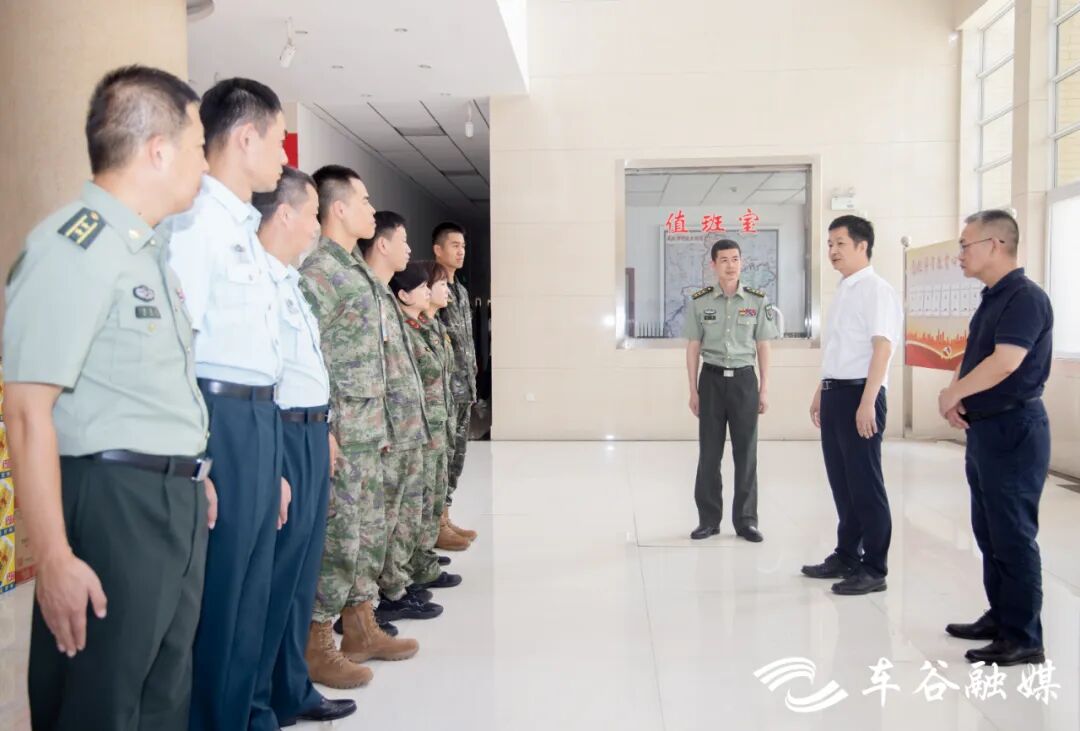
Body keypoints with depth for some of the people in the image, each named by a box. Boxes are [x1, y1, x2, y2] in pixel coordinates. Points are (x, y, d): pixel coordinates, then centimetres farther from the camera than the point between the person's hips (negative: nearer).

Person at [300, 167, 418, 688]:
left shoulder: (354, 268, 16)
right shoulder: (320, 270, -14)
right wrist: (324, 431, -20)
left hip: (368, 431, 10)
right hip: (340, 432, -9)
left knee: (369, 532, 16)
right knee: (336, 538, -2)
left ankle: (360, 629, 28)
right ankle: (314, 646, 12)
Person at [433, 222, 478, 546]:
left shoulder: (461, 291, 18)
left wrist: (472, 381, 17)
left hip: (464, 388, 9)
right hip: (443, 388, -9)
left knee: (456, 454, 12)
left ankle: (444, 519, 21)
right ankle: (434, 526, 4)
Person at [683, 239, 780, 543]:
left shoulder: (757, 301, 1)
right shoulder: (699, 301, 0)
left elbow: (762, 347, 5)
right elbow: (693, 348, 4)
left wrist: (764, 389, 2)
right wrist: (693, 390, 2)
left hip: (744, 379, 0)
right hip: (712, 379, 0)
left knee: (746, 451, 4)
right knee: (709, 451, 4)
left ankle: (746, 520, 15)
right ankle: (709, 518, 15)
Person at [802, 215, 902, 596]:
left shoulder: (876, 290, -11)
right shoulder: (843, 292, 16)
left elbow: (882, 348, -19)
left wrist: (867, 402, -24)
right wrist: (821, 393, 24)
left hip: (859, 394, -9)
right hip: (835, 394, 9)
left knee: (865, 483, -1)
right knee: (841, 481, 16)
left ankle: (874, 569, 10)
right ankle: (846, 557, 28)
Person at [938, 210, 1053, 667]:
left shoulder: (1026, 297, -16)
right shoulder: (992, 299, 14)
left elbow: (1005, 363, -27)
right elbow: (973, 360, 19)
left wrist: (951, 393, -13)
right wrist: (957, 397, 0)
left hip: (1014, 429, -10)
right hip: (984, 428, 10)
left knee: (1013, 535, -3)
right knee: (988, 531, 16)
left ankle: (1024, 639, 6)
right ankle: (1000, 617, 28)